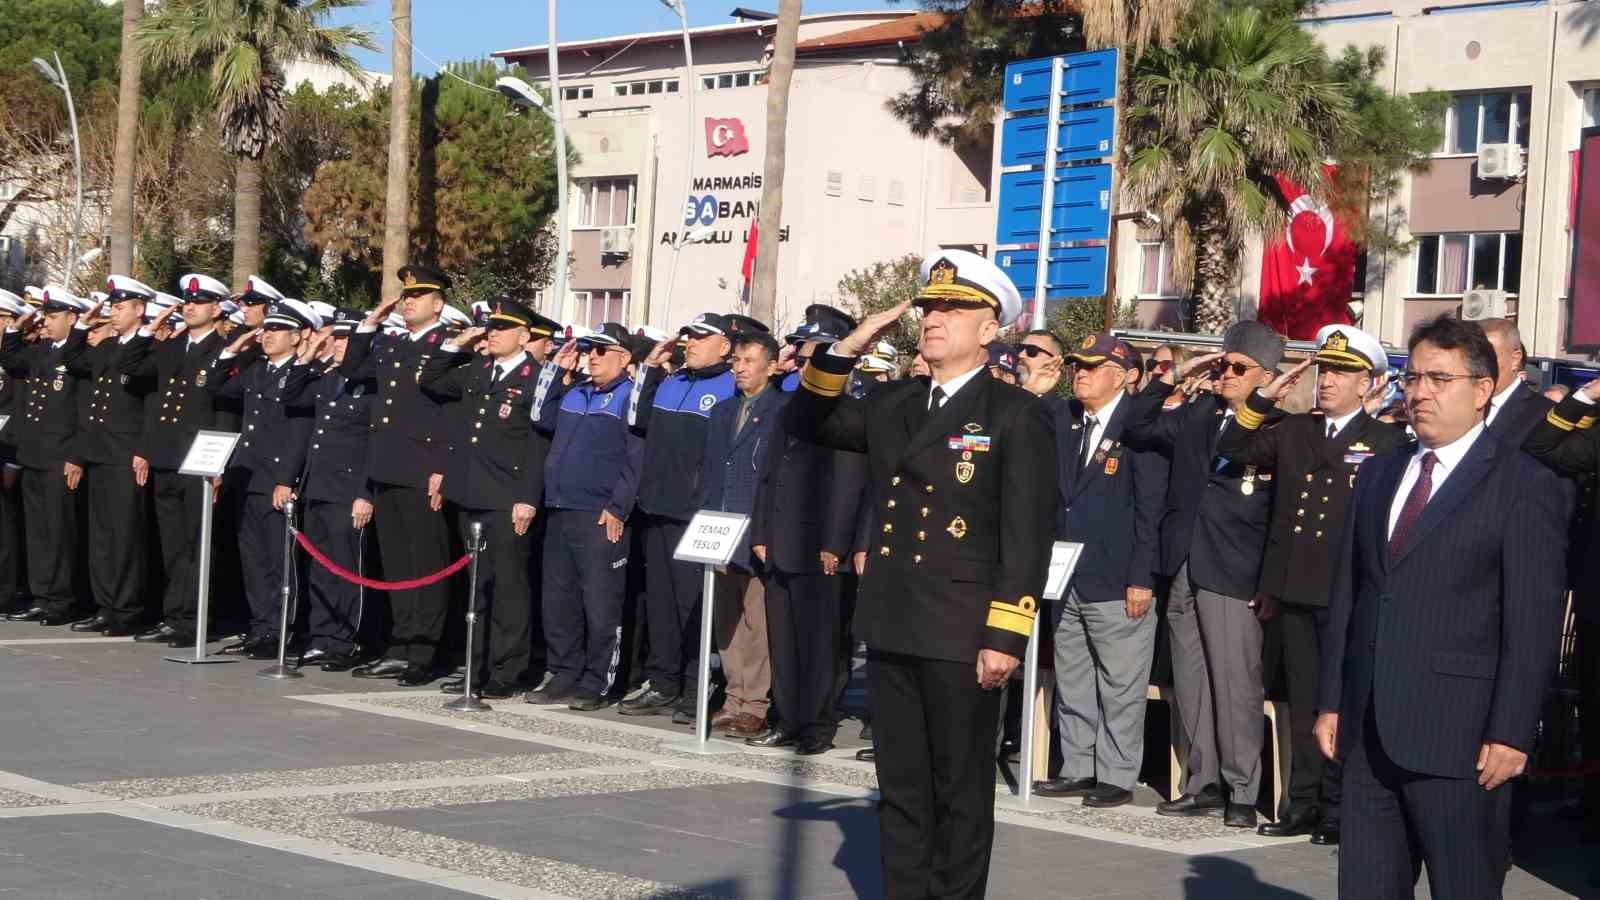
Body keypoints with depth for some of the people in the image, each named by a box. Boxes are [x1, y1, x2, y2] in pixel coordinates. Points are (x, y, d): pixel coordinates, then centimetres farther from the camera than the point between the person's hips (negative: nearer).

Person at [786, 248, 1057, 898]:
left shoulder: (1016, 416, -6)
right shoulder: (893, 406, 14)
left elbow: (1028, 536, -11)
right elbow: (808, 424, 20)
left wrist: (1004, 637, -17)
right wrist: (847, 349, 5)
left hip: (962, 638, -6)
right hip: (892, 629, 6)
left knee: (961, 796, 5)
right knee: (901, 791, 12)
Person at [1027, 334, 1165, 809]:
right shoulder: (1063, 418, 11)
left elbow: (1150, 508, -11)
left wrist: (1142, 579, -14)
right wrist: (1034, 394, -1)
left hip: (1117, 583, -7)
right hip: (1067, 577, 7)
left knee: (1120, 686, 1)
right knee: (1071, 682, 13)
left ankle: (1116, 776, 9)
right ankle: (1077, 769, 22)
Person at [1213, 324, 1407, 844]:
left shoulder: (1388, 442, -2)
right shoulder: (1292, 431, 13)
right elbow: (1232, 449, 10)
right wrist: (1265, 399, 1)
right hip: (1293, 589, 5)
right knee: (1303, 702, 11)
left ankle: (1338, 811, 8)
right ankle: (1303, 804, 18)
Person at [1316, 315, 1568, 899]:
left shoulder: (1525, 486, -4)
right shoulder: (1378, 474, 16)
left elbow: (1533, 623, -9)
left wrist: (1511, 734, -14)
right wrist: (1332, 701, 11)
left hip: (1457, 737, -6)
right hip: (1369, 731, 6)